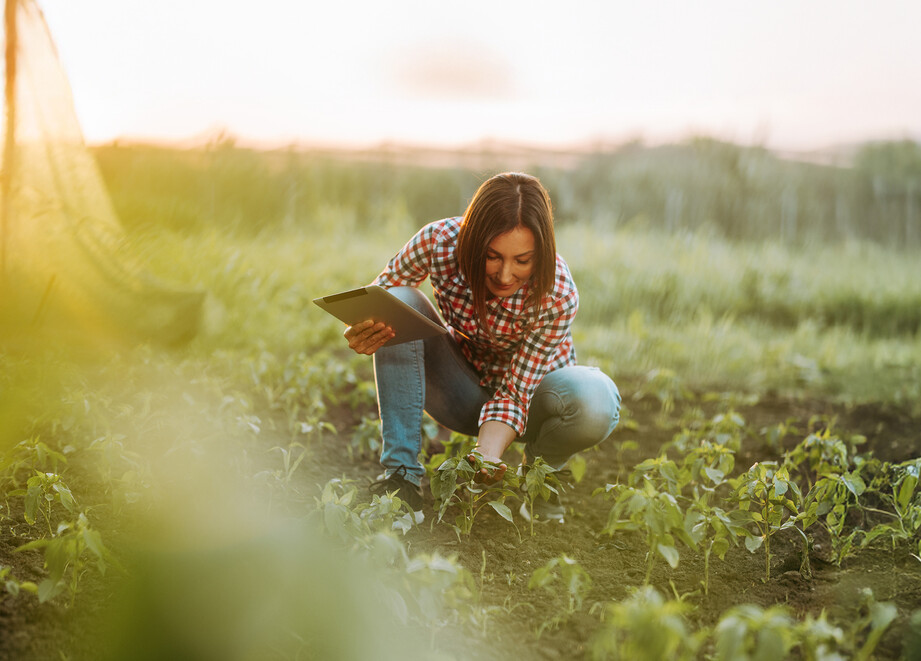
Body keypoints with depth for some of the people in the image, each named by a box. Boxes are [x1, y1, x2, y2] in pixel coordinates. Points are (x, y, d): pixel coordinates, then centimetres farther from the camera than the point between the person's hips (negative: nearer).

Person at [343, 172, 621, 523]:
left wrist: (488, 455, -45)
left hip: (530, 388, -2)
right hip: (463, 389, 2)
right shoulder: (440, 241, -27)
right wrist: (360, 330, -32)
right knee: (399, 300, -26)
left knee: (596, 400, -37)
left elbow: (514, 392, -26)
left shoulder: (557, 296, -31)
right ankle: (400, 475, -23)